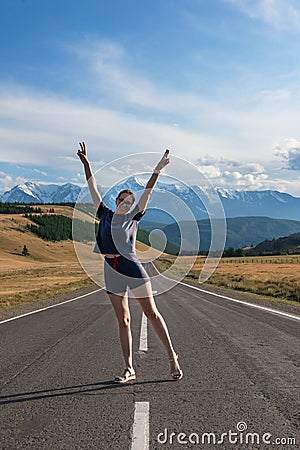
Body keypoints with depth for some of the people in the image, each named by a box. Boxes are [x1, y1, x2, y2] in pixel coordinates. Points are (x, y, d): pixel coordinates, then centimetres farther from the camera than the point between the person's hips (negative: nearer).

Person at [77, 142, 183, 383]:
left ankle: (172, 356, 9)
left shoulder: (133, 218, 4)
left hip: (132, 268, -3)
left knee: (152, 313, -1)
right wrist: (86, 163, 6)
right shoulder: (105, 214, 11)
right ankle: (129, 369, 12)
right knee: (123, 320, 7)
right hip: (112, 271, 3)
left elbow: (147, 192, -2)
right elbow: (93, 188, 10)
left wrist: (158, 169, -6)